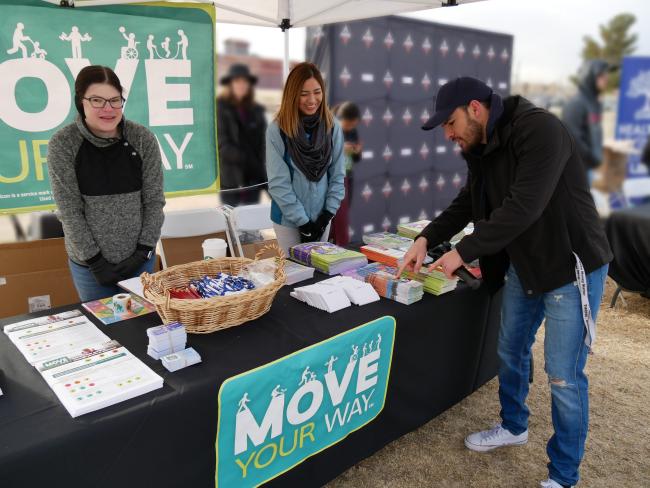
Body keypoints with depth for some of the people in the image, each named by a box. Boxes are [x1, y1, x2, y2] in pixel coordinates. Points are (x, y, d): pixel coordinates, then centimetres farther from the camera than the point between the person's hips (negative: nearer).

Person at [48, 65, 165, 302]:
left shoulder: (143, 138, -8)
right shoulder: (63, 144, -11)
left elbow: (154, 200, -4)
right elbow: (69, 210, -10)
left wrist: (143, 251, -8)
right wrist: (95, 260, -11)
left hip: (139, 258, 1)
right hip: (89, 263, -1)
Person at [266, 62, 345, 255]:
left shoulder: (333, 127, -3)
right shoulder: (277, 130, -14)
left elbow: (337, 175, 0)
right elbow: (278, 183, -14)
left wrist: (327, 215, -7)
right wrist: (302, 221, -14)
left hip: (321, 217, 3)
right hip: (289, 219, -3)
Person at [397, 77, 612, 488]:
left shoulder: (541, 130, -24)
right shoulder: (481, 148, 3)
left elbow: (522, 208, -31)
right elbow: (466, 205, 10)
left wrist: (464, 252, -25)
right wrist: (427, 239, -4)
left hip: (571, 266, -8)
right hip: (521, 265, 8)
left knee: (564, 375, 0)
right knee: (511, 352, 20)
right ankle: (514, 427, 44)